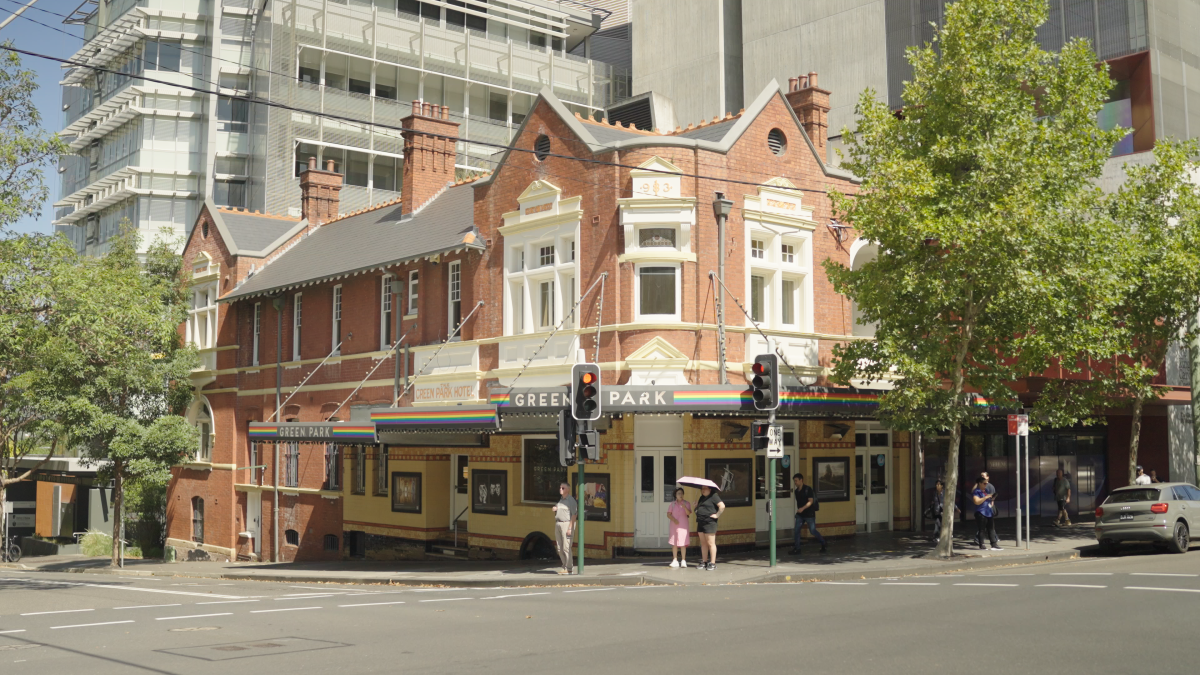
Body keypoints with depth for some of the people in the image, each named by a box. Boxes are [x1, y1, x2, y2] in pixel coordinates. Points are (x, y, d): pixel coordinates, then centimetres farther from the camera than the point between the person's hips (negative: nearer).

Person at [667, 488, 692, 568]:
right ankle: (675, 561, 6)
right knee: (674, 543, 1)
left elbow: (689, 513, -9)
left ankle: (683, 561, -5)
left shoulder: (687, 503, 4)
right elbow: (668, 514, 5)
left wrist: (684, 507, -26)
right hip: (674, 525, 2)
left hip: (683, 525, -2)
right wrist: (674, 520, -12)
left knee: (682, 543, -8)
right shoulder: (673, 504, 9)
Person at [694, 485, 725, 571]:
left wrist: (717, 515, -16)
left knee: (711, 543, -6)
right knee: (703, 543, 11)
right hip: (700, 523, 9)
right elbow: (698, 508, 30)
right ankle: (704, 562, 16)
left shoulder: (714, 496, -8)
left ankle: (712, 563, -3)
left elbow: (722, 506, -17)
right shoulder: (702, 498, 18)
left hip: (709, 522, -9)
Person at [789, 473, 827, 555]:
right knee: (796, 530, -4)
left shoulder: (808, 489, -12)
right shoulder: (796, 491, 9)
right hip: (800, 515, 6)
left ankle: (823, 543, 23)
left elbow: (811, 501, -19)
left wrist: (803, 508, -31)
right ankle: (796, 549, 0)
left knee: (813, 531, 0)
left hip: (809, 514, -6)